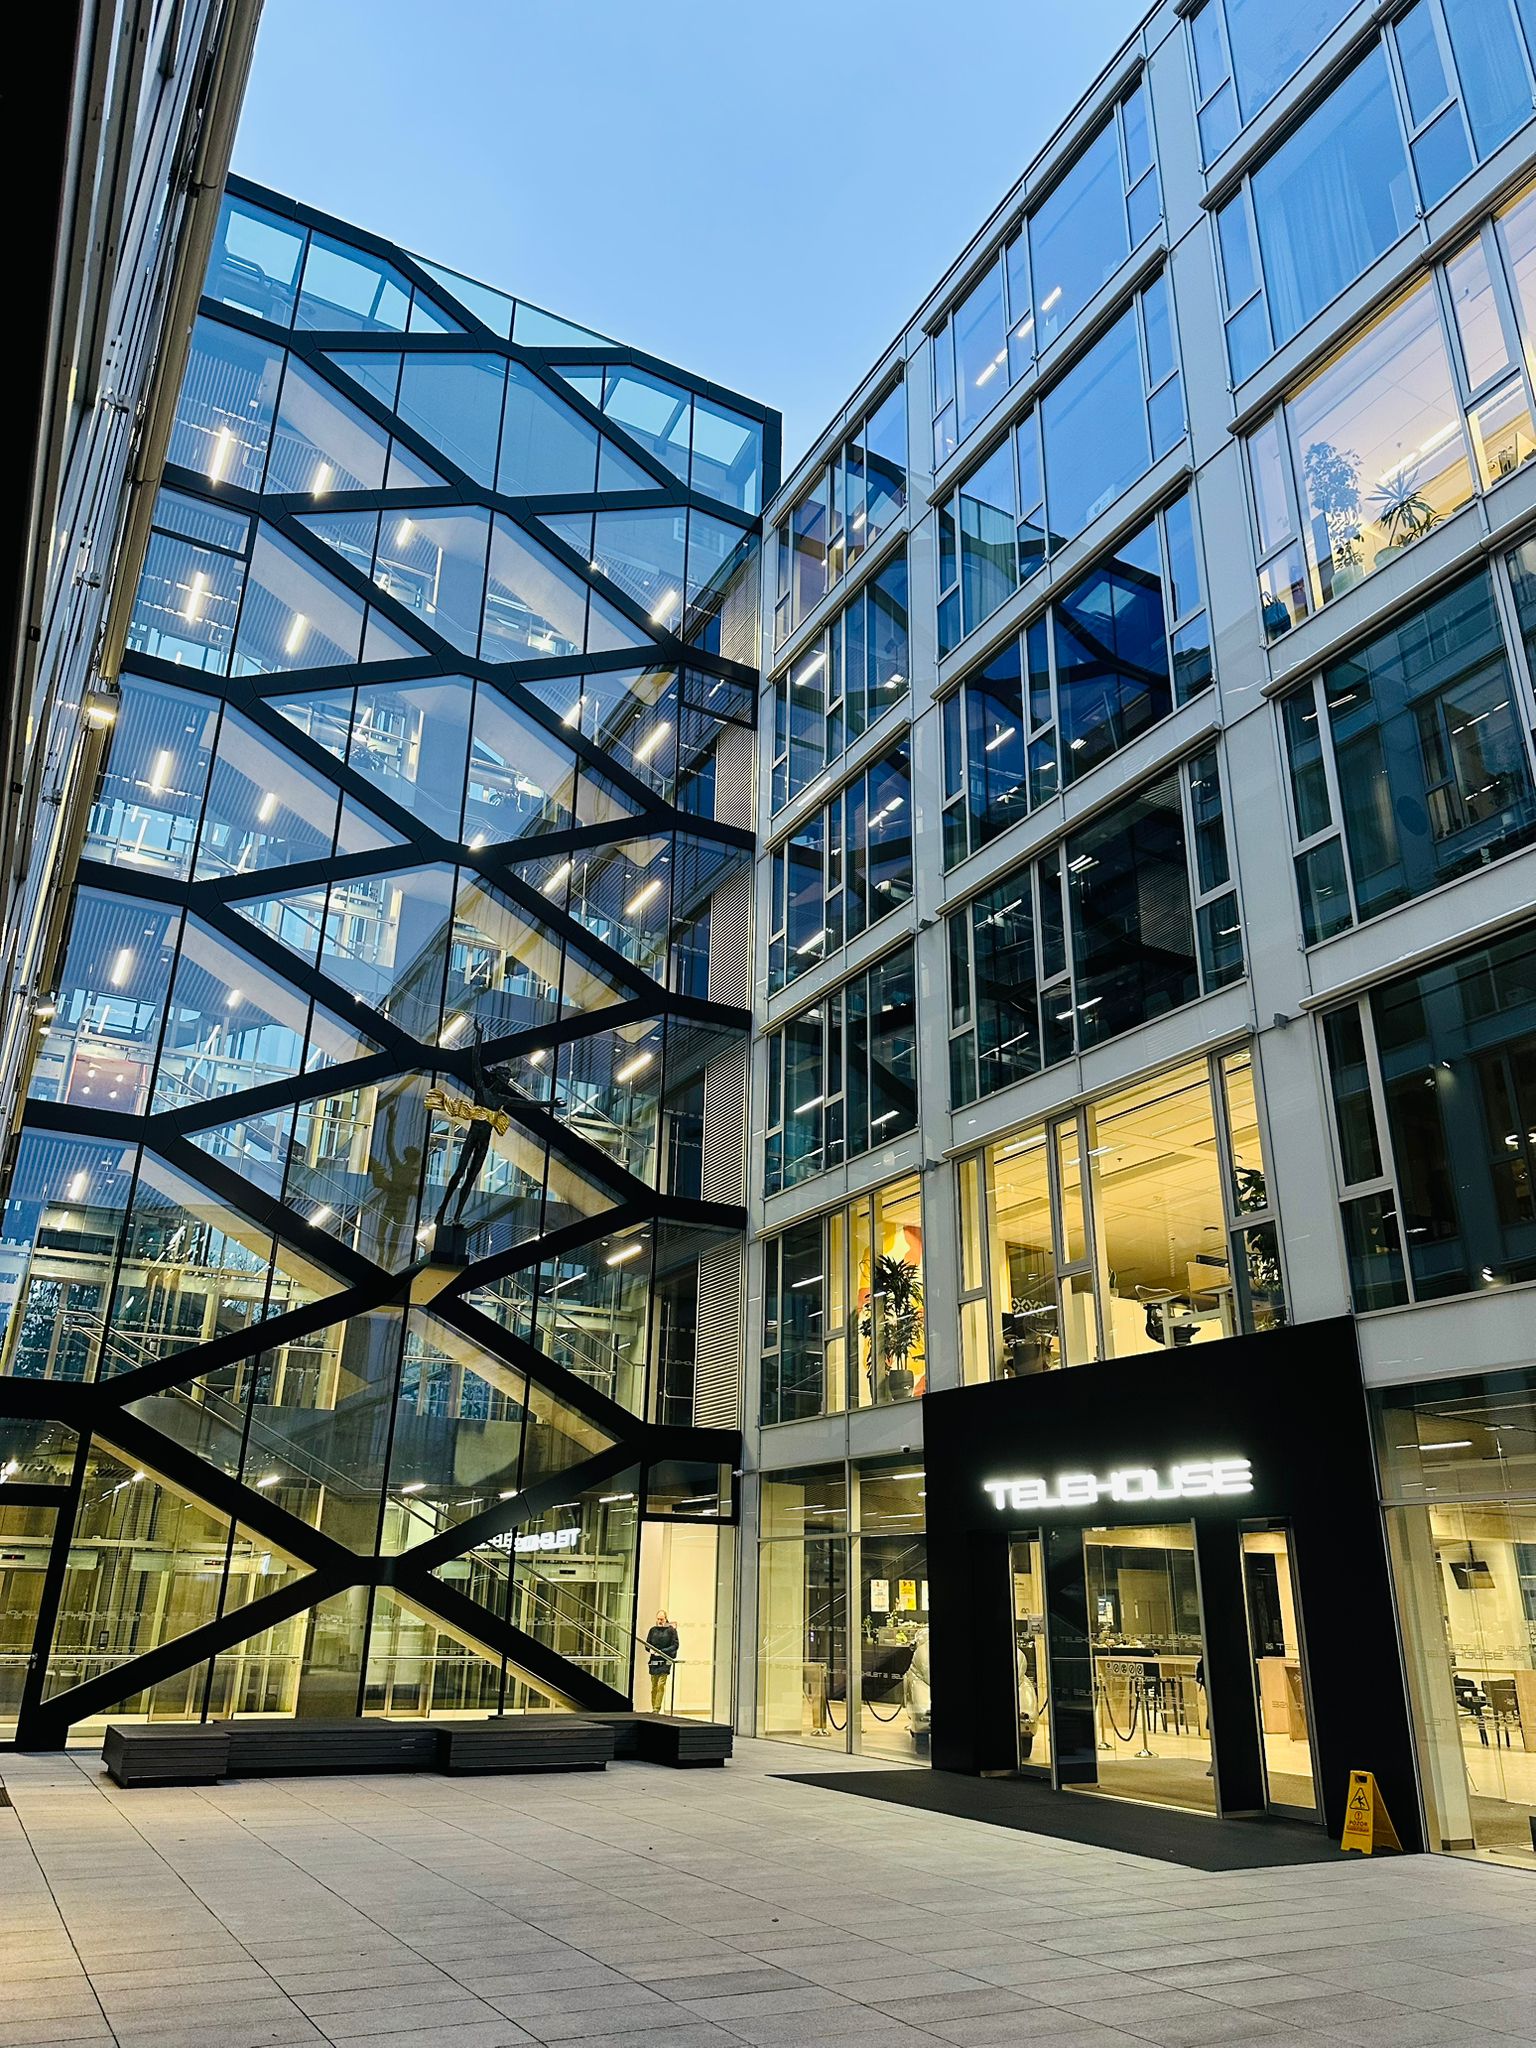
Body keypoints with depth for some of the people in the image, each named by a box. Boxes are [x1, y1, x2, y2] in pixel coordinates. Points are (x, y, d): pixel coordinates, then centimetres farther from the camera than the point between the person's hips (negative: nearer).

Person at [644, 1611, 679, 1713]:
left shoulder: (671, 1630, 0)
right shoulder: (653, 1630, 11)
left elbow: (675, 1645, -3)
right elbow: (647, 1644, 16)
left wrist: (662, 1651, -13)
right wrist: (650, 1650, -7)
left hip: (665, 1661, -4)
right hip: (654, 1661, 4)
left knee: (661, 1685, -10)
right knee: (654, 1686, 6)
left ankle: (657, 1709, -9)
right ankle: (653, 1708, 13)